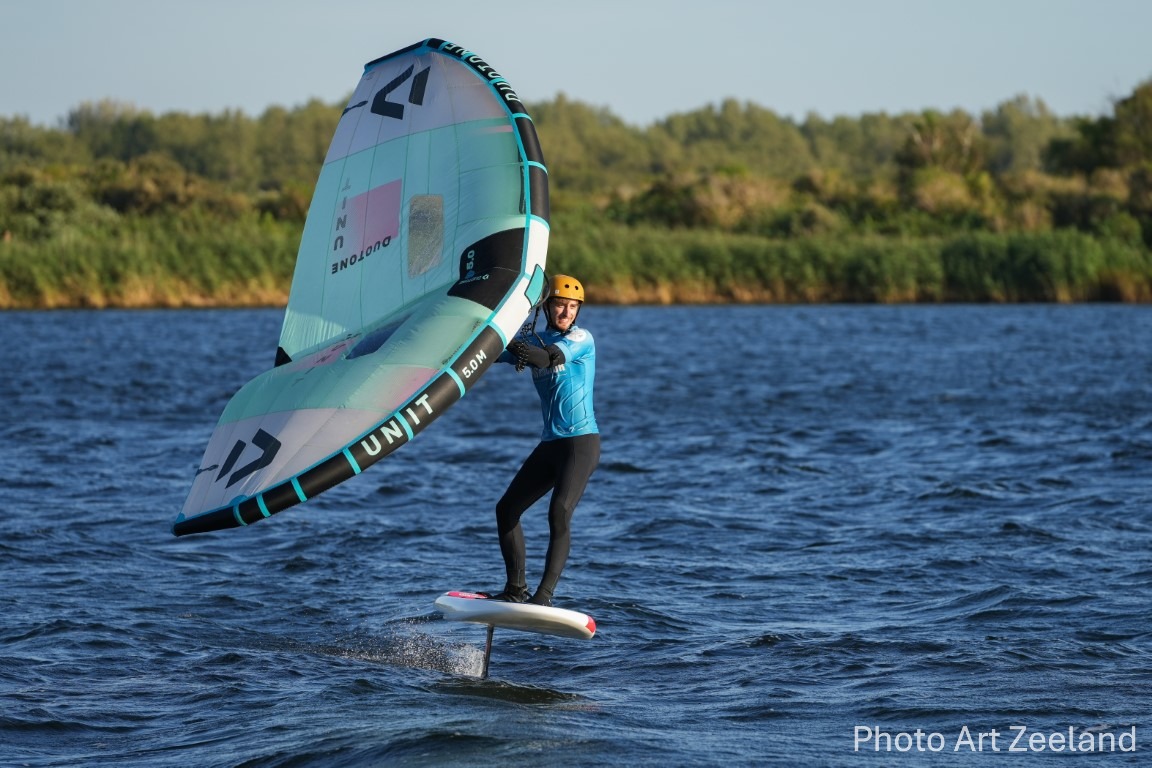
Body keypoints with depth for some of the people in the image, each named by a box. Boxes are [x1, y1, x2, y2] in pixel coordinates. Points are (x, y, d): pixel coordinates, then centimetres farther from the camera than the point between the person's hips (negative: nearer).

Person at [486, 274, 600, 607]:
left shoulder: (581, 339, -6)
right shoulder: (535, 339, 12)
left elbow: (548, 358, -25)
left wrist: (506, 339, -39)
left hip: (581, 442, -8)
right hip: (550, 443, 8)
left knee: (559, 513, -22)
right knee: (506, 509, 9)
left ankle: (544, 596, -24)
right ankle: (516, 589, 17)